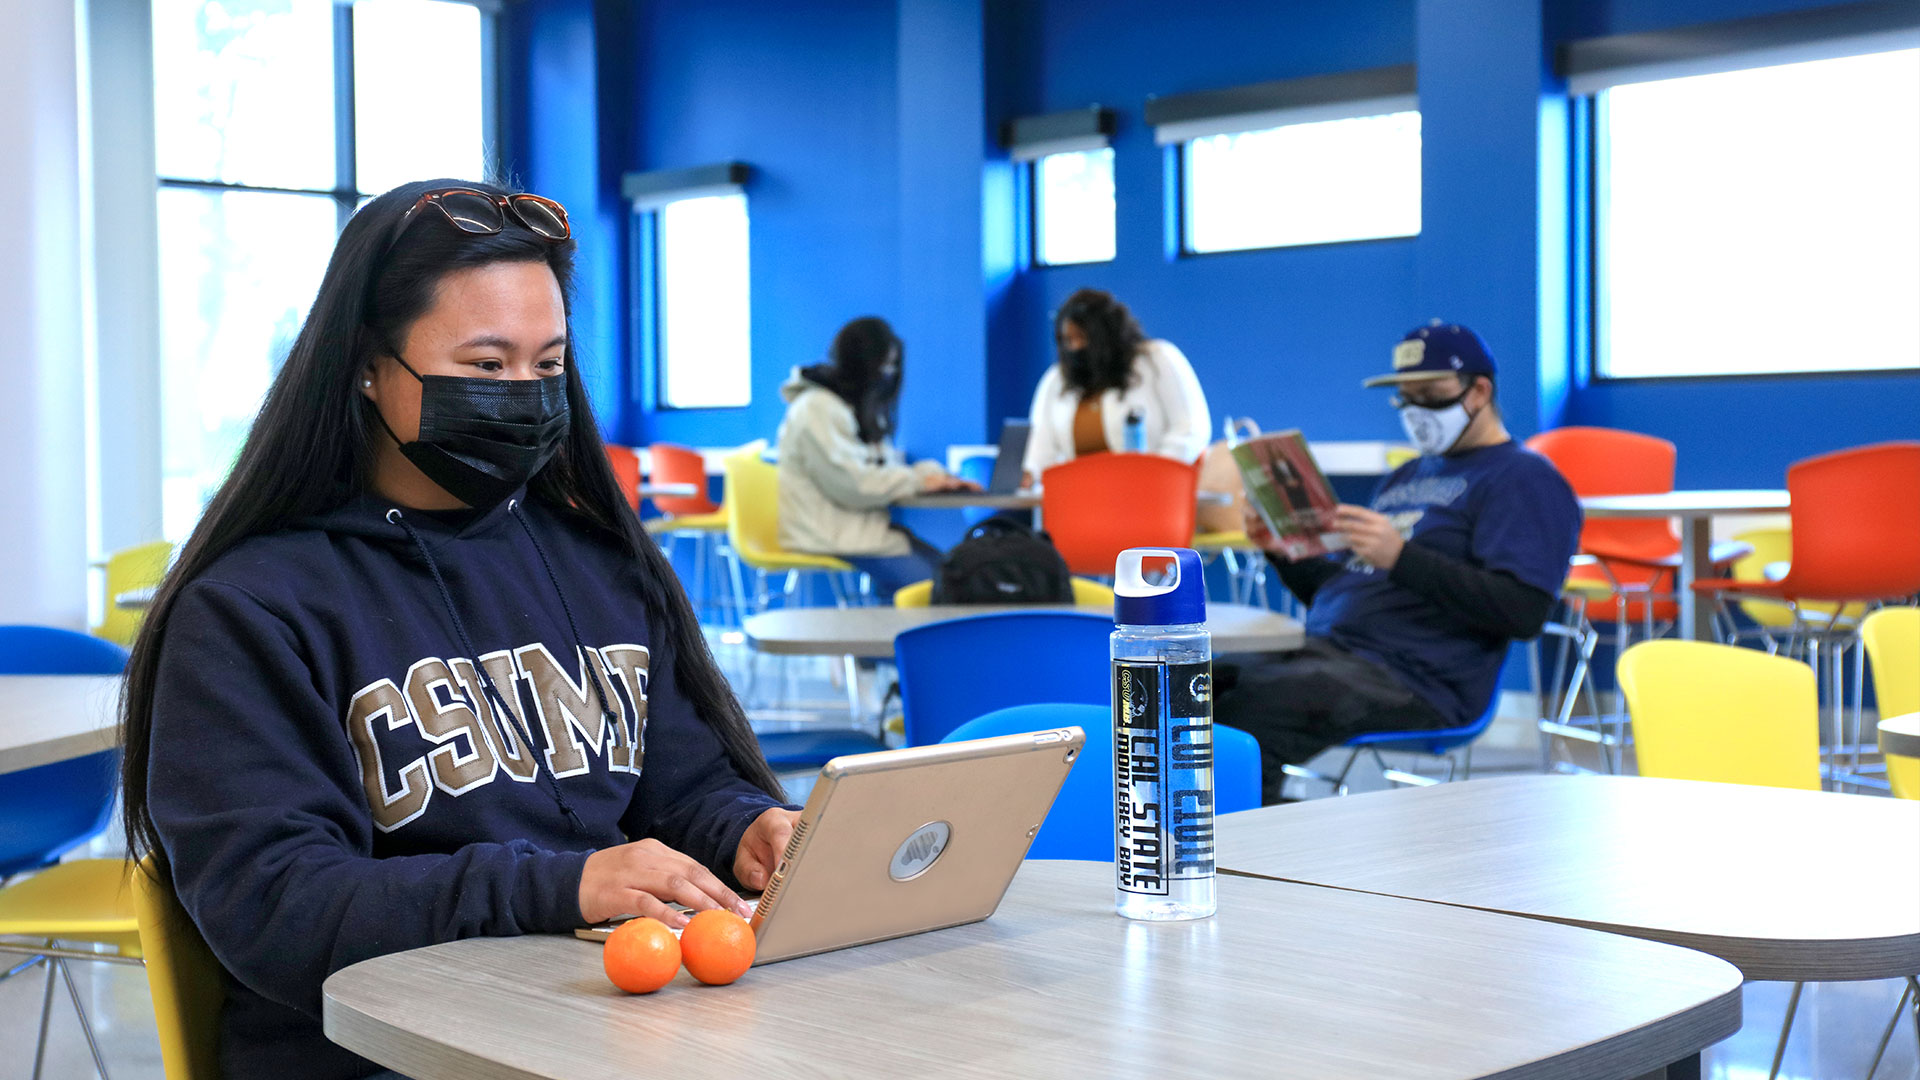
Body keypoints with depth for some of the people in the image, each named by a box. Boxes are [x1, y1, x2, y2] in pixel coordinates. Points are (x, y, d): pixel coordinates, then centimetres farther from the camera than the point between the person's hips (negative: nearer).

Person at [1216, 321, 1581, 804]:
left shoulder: (1524, 479, 3)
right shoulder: (1407, 477, 29)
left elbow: (1524, 612, -13)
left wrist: (1400, 557, -19)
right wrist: (1283, 551, 10)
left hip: (1413, 680, -8)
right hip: (1320, 652, 9)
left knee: (1249, 709, -32)